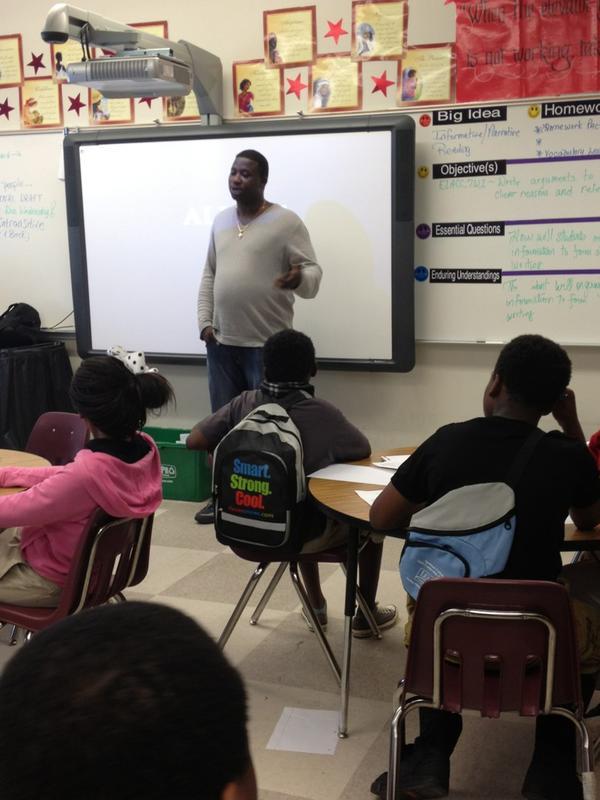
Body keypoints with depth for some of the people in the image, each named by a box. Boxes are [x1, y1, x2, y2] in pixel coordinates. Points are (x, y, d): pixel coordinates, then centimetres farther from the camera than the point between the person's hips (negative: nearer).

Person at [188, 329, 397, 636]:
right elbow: (364, 451, -3)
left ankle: (316, 605, 46)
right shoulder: (322, 413, -18)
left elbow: (194, 440, -7)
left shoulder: (245, 403, -10)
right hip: (301, 533, -4)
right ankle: (365, 615, 33)